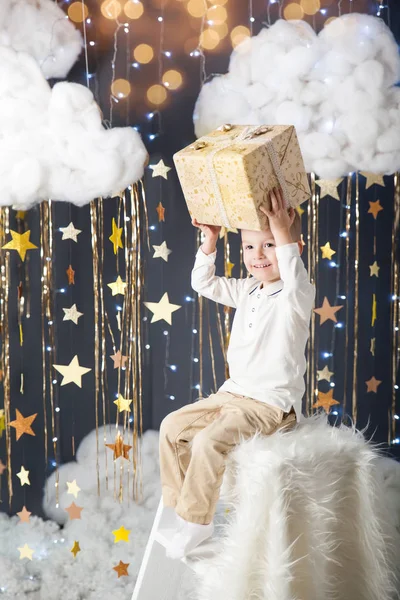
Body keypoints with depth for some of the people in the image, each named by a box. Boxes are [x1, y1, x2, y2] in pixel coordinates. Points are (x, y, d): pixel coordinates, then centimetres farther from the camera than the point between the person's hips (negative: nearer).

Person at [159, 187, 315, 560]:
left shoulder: (297, 296, -14)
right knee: (173, 427, 3)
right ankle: (179, 506, 16)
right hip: (233, 394, 8)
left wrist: (283, 235, -43)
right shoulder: (247, 291, 9)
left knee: (208, 441, -25)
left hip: (272, 405, -8)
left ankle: (197, 521, -6)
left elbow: (296, 285, -38)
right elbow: (204, 284, 14)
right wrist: (210, 241, -1)